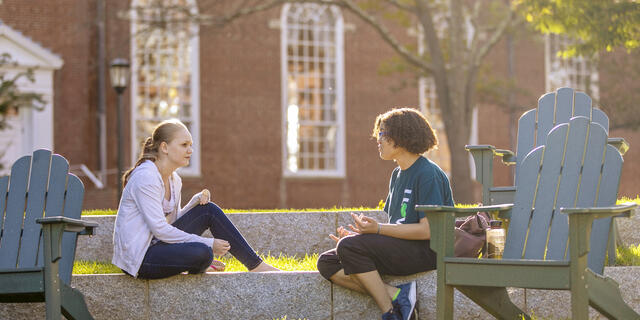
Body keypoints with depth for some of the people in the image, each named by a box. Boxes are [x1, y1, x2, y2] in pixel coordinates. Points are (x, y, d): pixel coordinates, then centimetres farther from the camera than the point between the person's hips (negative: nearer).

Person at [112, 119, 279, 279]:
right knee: (202, 253, -30)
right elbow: (160, 229, -23)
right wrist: (208, 244, -20)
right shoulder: (145, 178, -19)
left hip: (157, 243, 9)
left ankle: (256, 265, 3)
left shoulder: (174, 180, 10)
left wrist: (197, 200, -3)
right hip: (139, 257, -9)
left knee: (209, 210, 0)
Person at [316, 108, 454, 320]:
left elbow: (427, 230, -17)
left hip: (425, 252, -9)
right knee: (327, 263, -6)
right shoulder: (397, 174, 19)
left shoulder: (428, 174, -10)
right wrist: (358, 234, 3)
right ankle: (395, 294, -19)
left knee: (349, 246, -26)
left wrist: (378, 229, -20)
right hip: (399, 248, 9)